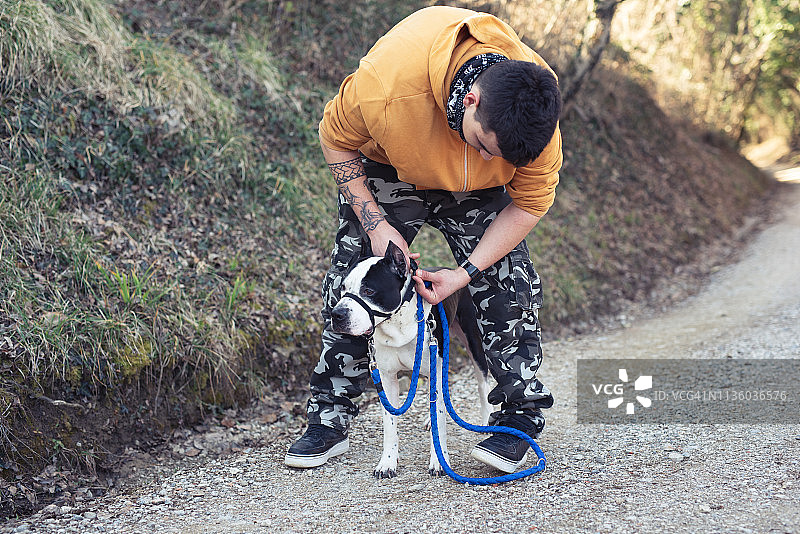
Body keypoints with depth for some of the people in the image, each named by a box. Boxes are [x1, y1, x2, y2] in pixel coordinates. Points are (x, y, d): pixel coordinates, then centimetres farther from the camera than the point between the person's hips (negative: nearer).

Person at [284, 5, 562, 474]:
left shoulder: (535, 111, -34)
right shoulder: (387, 79, -41)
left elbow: (531, 202, -19)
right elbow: (336, 139, -20)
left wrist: (467, 271, -27)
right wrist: (376, 225, -24)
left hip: (478, 192, 1)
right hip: (387, 174, -1)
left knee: (509, 284, -14)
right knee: (349, 288, -5)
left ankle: (521, 419, -2)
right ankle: (330, 422, 9)